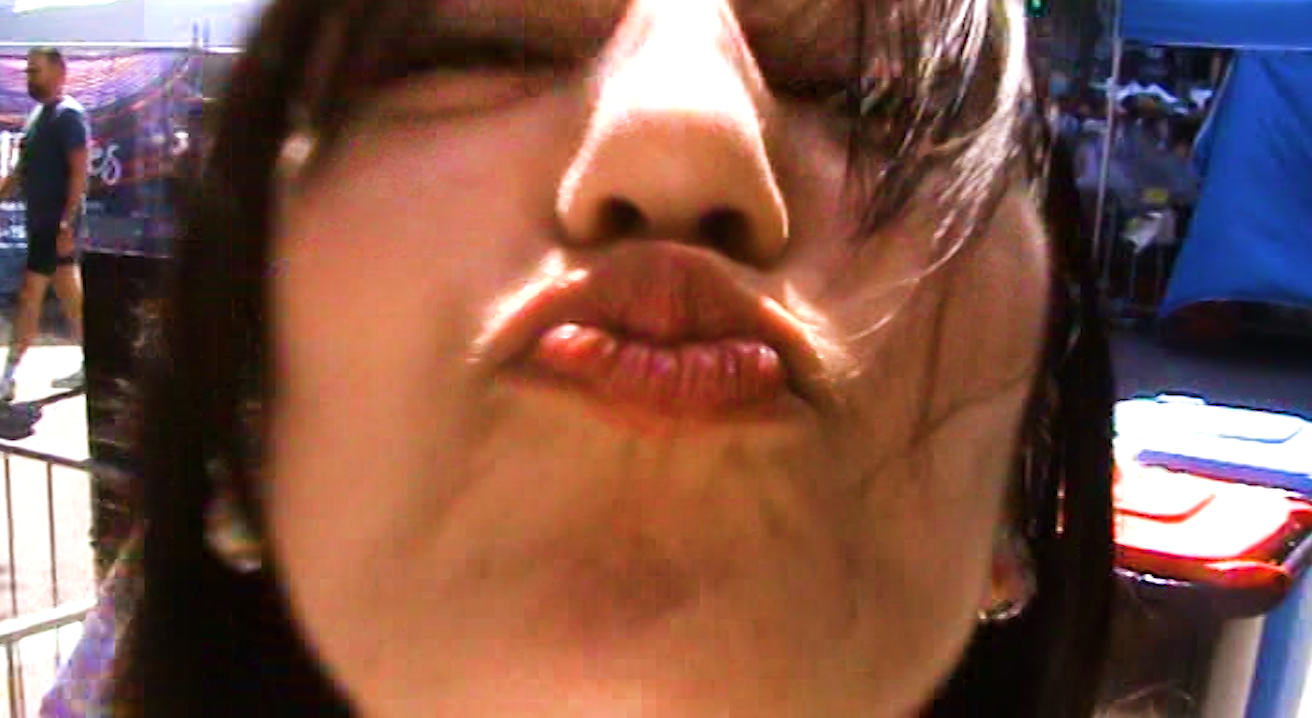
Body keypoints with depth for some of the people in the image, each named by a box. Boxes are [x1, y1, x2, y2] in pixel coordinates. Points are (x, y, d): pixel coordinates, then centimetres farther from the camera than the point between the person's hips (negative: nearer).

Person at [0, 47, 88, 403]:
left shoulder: (69, 114, -12)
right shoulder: (39, 113, 15)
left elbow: (79, 172, -18)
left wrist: (67, 223, -23)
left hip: (57, 221, -9)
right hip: (42, 220, 9)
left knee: (30, 295, -7)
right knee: (69, 294, 12)